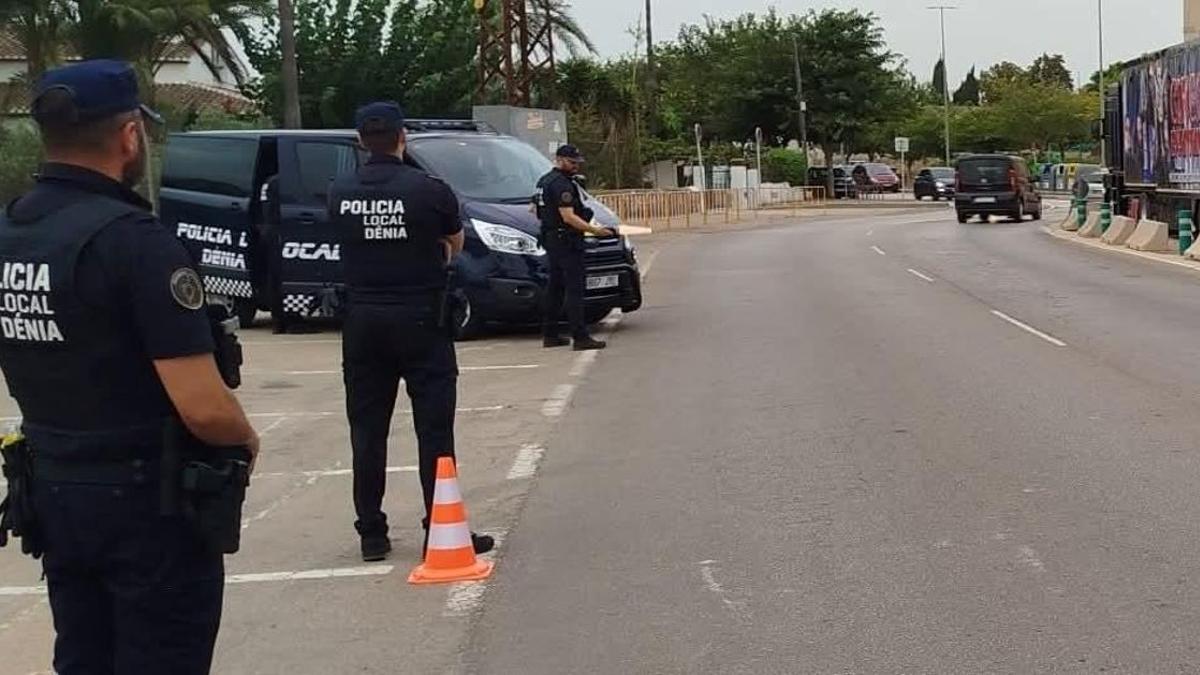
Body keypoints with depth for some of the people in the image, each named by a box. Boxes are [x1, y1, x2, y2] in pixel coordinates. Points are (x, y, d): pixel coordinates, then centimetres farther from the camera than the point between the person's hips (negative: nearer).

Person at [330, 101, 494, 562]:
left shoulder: (340, 193, -1)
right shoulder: (430, 190, -10)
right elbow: (455, 244, 6)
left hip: (362, 321, 3)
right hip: (421, 319, -3)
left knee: (367, 432, 9)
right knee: (434, 429, 2)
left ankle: (371, 534, 13)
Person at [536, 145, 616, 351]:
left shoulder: (545, 181, 17)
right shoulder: (561, 184, -16)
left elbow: (536, 211, 26)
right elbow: (569, 217, -23)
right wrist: (595, 230, -24)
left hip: (551, 239, 11)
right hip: (566, 241, -11)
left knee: (555, 287, 14)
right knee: (575, 288, -11)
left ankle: (550, 335, 18)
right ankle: (580, 337, -15)